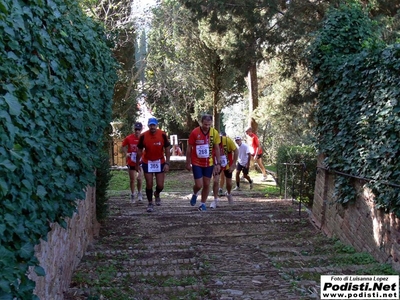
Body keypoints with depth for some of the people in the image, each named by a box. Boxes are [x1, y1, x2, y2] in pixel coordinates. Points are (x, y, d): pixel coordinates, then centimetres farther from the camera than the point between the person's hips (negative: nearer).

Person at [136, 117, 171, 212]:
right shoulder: (143, 136, -12)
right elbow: (139, 151, -1)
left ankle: (157, 194, 35)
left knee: (160, 185, 0)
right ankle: (150, 203, 18)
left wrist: (167, 163, -11)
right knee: (149, 184, 0)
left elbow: (167, 149, -6)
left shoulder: (162, 134, -13)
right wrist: (137, 164, 3)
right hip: (147, 163, 0)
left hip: (160, 162, 0)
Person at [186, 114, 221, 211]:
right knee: (199, 185, -5)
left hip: (209, 163, 2)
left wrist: (217, 163, 0)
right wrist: (188, 163, -3)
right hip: (197, 163, -2)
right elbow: (189, 148, -5)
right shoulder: (194, 132, -13)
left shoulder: (214, 132, -6)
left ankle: (203, 204, 21)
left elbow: (217, 149, 2)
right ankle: (194, 195, 29)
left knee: (206, 184, 6)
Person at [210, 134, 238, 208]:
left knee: (229, 182, 12)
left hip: (228, 165, 0)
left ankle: (228, 194, 45)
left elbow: (236, 151, -17)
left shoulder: (227, 140, -27)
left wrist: (233, 165, -18)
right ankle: (215, 200, -4)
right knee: (215, 181, -17)